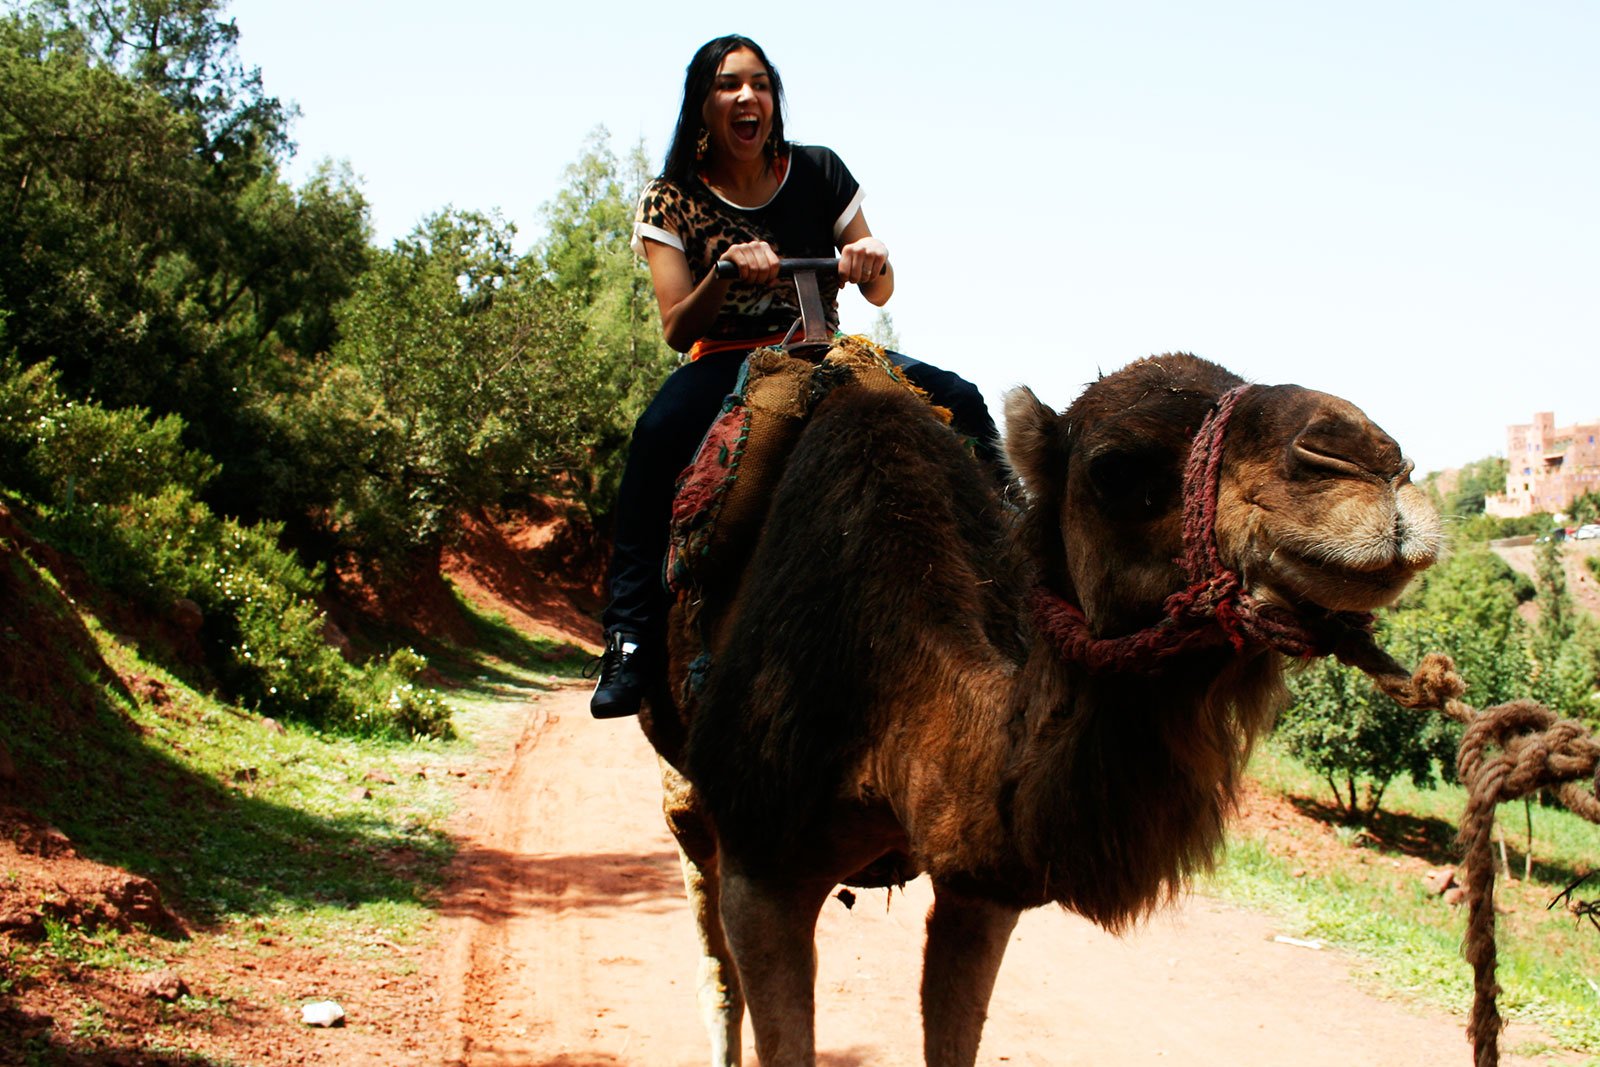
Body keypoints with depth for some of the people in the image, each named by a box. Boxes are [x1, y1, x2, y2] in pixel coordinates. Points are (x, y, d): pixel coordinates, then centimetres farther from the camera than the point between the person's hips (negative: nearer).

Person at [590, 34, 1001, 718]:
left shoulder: (818, 174, 4)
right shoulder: (671, 201, 0)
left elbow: (881, 294, 7)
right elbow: (677, 330, -8)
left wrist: (872, 259, -17)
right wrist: (725, 272, -27)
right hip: (723, 365, -2)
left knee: (956, 399, -22)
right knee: (658, 432, -36)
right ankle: (632, 643, -37)